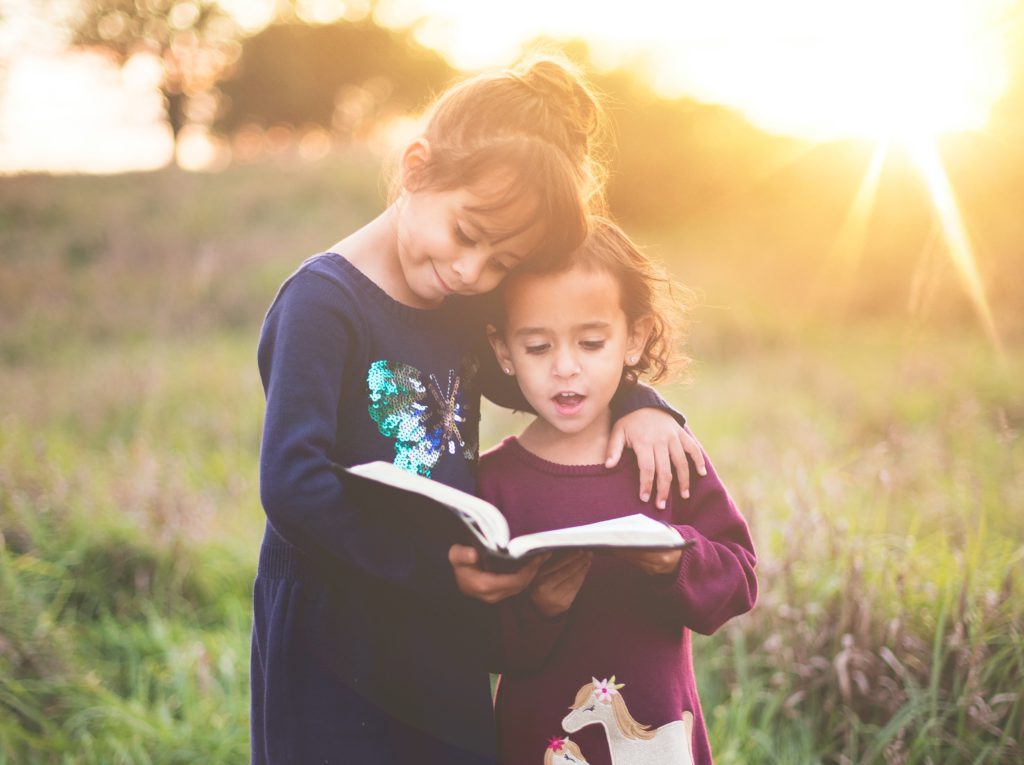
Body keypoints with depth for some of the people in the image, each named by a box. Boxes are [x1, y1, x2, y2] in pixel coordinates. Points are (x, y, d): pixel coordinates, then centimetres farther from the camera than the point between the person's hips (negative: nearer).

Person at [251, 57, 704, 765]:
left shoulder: (462, 308, 6)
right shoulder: (323, 302, -17)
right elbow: (293, 483, -24)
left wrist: (637, 405, 3)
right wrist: (433, 565, -28)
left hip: (450, 640, 7)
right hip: (335, 638, -7)